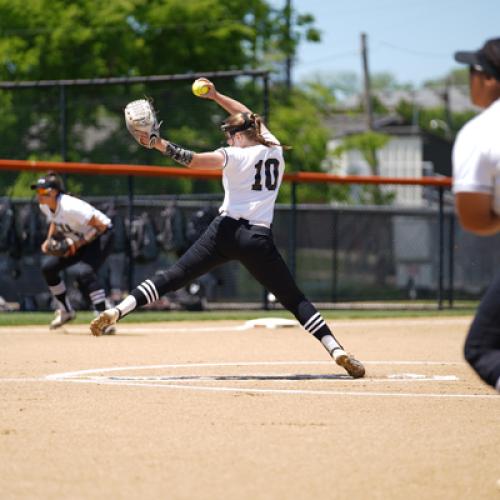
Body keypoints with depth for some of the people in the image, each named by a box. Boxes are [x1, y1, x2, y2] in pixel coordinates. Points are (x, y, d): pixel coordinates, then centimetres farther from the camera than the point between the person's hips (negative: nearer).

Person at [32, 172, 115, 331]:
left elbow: (101, 226, -28)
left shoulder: (70, 207, -33)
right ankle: (66, 310, 19)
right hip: (77, 240, 9)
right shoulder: (45, 206, -8)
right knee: (48, 266, 3)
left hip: (100, 236, -9)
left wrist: (78, 243, -27)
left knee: (85, 271, -32)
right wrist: (49, 239, 0)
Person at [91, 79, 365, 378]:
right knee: (294, 299, 5)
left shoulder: (235, 156, 1)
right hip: (260, 239, 2)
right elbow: (250, 119, 29)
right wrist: (217, 96, 32)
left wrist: (156, 143, -7)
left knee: (173, 277, 5)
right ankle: (336, 349, -10)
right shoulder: (275, 150, 13)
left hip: (227, 230, -2)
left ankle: (116, 312, -5)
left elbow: (192, 160, -12)